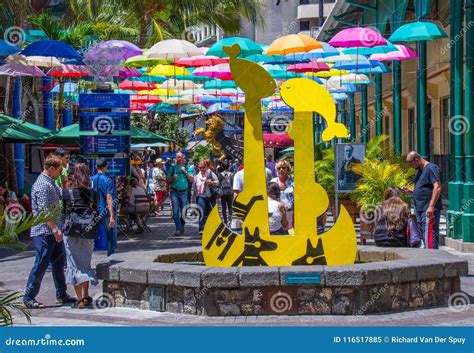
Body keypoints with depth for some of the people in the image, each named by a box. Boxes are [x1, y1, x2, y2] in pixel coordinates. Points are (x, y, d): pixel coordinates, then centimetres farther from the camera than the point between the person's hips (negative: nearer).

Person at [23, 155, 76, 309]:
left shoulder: (51, 183, 15)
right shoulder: (42, 185, -16)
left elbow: (62, 195, 29)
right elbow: (43, 210, -23)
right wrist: (55, 229, -25)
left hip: (54, 231, 10)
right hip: (44, 231, -10)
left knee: (59, 263, 13)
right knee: (41, 264, -6)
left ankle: (61, 295, 22)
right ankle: (29, 297, 0)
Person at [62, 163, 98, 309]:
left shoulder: (67, 193, -9)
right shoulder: (93, 194, -2)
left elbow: (63, 211, -1)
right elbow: (96, 213, 3)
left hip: (71, 233, -3)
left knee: (75, 264, 2)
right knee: (86, 263, 17)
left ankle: (80, 299, -6)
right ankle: (85, 296, 22)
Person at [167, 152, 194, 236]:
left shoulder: (186, 168, 8)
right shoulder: (172, 168, 8)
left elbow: (192, 180, 2)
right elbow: (168, 180, 10)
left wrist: (185, 172, -8)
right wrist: (172, 177, -11)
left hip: (184, 192, 1)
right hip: (174, 192, -1)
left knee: (183, 211, 5)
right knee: (175, 211, -9)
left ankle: (182, 227, 22)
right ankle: (178, 229, -11)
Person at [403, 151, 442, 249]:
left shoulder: (431, 168, -9)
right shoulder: (419, 171, 20)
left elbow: (437, 187, -18)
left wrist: (431, 206, -23)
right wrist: (409, 191, 12)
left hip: (429, 211, -10)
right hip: (420, 210, 10)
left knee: (430, 236, -13)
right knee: (424, 237, 10)